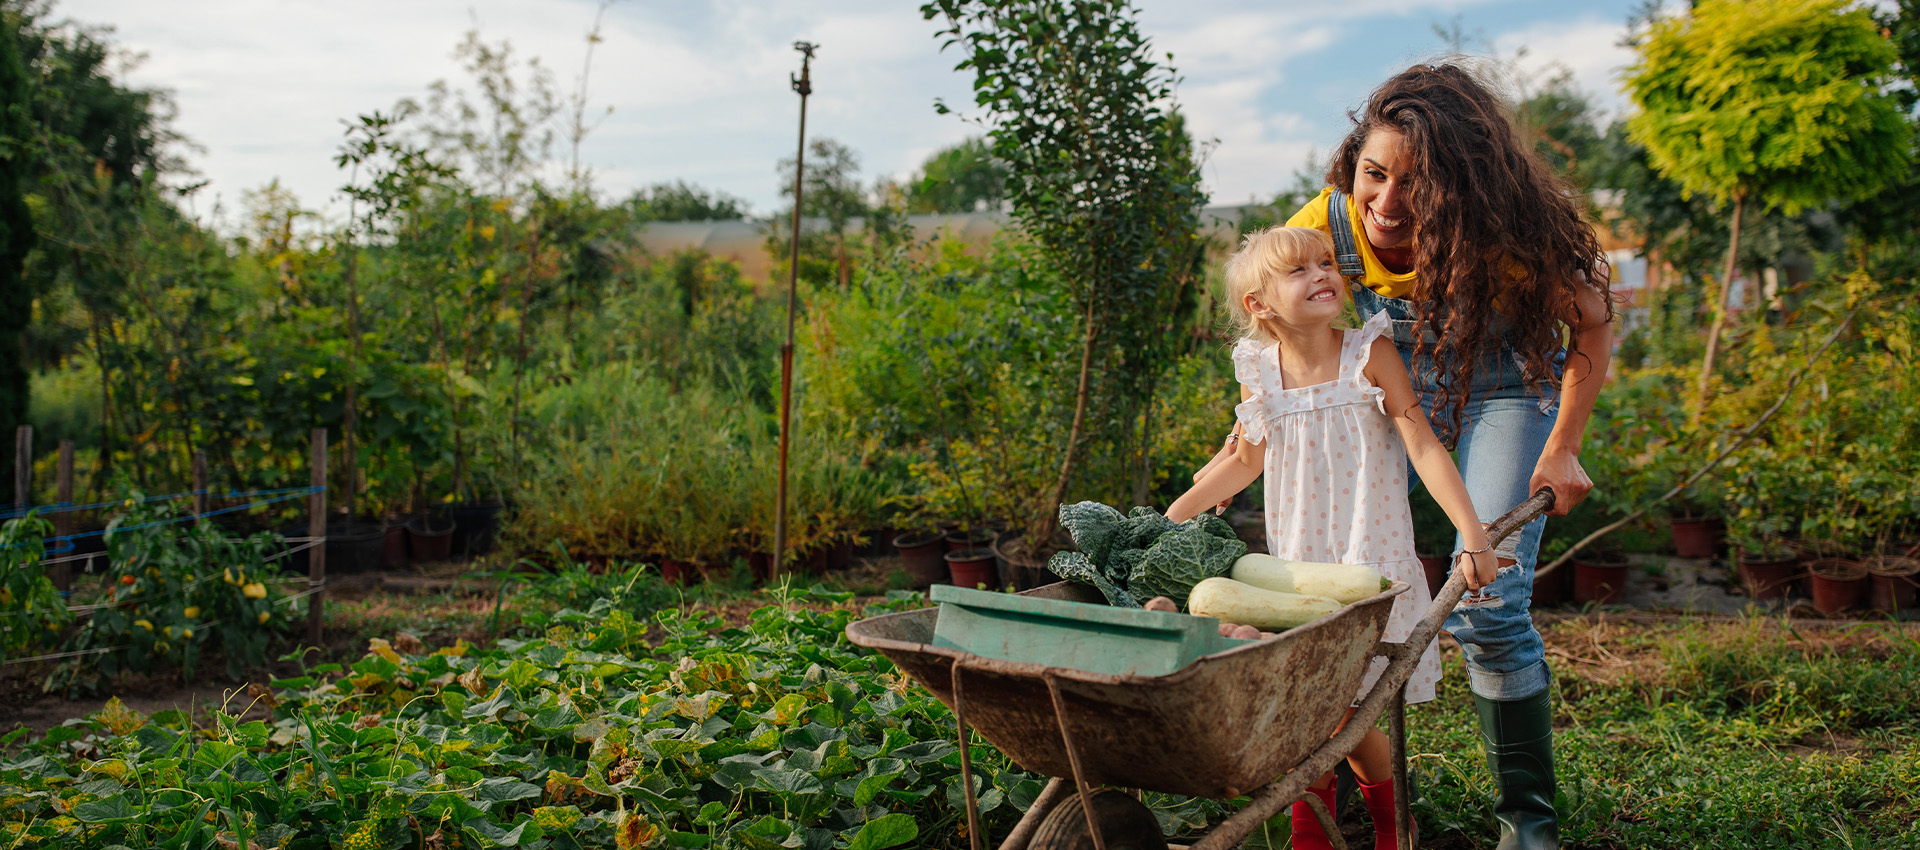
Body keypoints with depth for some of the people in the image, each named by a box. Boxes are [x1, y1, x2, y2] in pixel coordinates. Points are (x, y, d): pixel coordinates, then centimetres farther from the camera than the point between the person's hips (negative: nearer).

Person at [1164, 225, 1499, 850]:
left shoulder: (1369, 353, -8)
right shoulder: (1258, 372, 0)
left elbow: (1423, 446, -12)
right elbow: (1247, 460, 15)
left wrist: (1473, 536, -19)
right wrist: (1169, 518, 13)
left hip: (1372, 563, -2)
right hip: (1295, 565, 3)